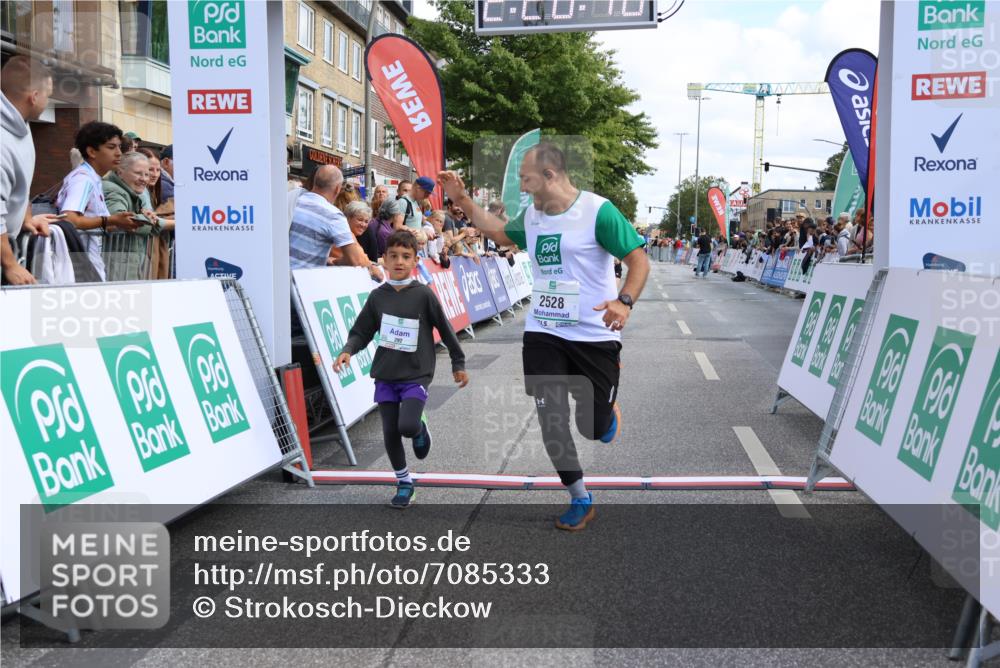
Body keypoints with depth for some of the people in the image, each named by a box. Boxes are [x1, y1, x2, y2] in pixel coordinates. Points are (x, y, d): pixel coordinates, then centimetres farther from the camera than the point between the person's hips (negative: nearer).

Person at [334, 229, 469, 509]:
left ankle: (420, 428, 16)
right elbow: (361, 332, 7)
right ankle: (404, 483, 25)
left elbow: (445, 328, 0)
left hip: (416, 374, -3)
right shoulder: (378, 296, 0)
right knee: (390, 433, 5)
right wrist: (347, 351, -13)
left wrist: (458, 364, 7)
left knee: (407, 426, -21)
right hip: (385, 375, 3)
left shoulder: (423, 294, -8)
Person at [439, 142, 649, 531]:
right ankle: (580, 500, 17)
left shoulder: (597, 210, -13)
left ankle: (608, 409, 40)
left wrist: (625, 301, -29)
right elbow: (501, 234, 27)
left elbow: (638, 259, -12)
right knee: (551, 418, -1)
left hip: (594, 334, -5)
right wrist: (463, 202, 19)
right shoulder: (531, 215, 6)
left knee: (593, 427, 0)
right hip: (543, 332, 5)